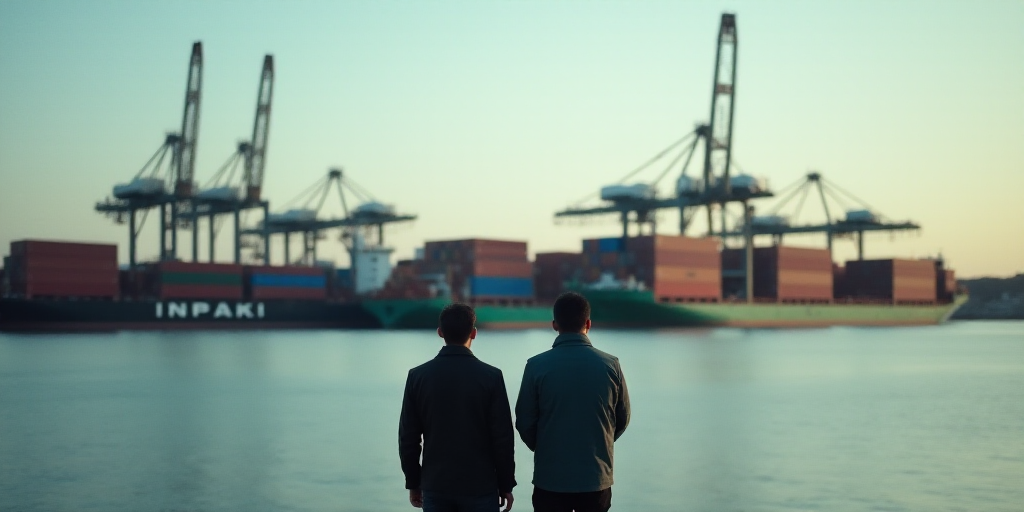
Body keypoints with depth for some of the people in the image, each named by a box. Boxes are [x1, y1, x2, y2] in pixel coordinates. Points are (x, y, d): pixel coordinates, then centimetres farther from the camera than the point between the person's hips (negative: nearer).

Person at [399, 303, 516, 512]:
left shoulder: (418, 376, -1)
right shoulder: (490, 376, -8)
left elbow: (408, 437, 2)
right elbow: (503, 437, -7)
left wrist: (413, 483, 13)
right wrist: (506, 485, 4)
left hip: (435, 486, 2)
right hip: (480, 486, -2)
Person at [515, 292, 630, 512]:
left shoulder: (537, 365, -10)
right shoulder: (610, 365, -5)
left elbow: (524, 422, -3)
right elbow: (623, 419, 5)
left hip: (550, 478, -1)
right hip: (597, 478, 1)